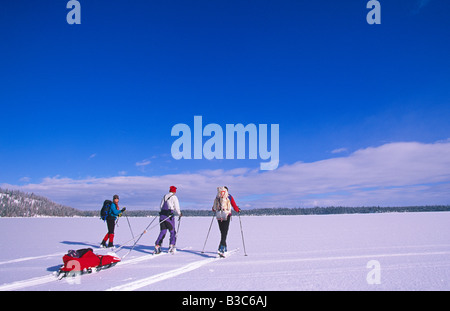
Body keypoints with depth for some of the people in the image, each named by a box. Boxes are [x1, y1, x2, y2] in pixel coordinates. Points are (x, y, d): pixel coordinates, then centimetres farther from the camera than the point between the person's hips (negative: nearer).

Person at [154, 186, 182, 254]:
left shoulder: (164, 196, 15)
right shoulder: (174, 197, -2)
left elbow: (161, 206, 16)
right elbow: (176, 208, -4)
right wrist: (179, 214, 12)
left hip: (162, 215, 5)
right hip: (169, 216, -5)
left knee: (162, 232, 8)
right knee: (173, 232, 7)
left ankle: (157, 245, -4)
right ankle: (171, 246, -1)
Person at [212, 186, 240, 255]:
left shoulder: (217, 197, 8)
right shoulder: (229, 197, 1)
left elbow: (213, 209, 13)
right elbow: (235, 206, 2)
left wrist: (214, 210, 36)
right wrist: (238, 210, 22)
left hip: (219, 216, 3)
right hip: (227, 216, -3)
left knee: (222, 232, 16)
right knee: (224, 232, -7)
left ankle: (225, 248, 24)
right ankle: (221, 249, -21)